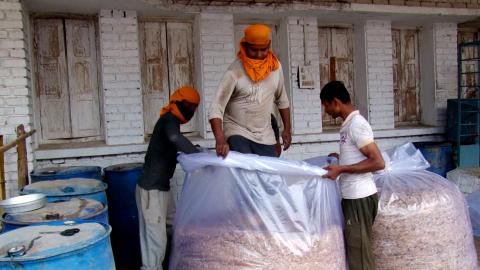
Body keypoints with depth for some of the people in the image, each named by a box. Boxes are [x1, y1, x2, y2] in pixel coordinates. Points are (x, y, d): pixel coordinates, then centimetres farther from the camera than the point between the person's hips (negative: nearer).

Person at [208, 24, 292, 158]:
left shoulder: (275, 66, -1)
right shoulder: (235, 71, -17)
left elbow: (282, 100, 12)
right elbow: (216, 108, -23)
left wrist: (287, 129, 12)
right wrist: (220, 140, -36)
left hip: (265, 136, 5)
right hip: (237, 133, -4)